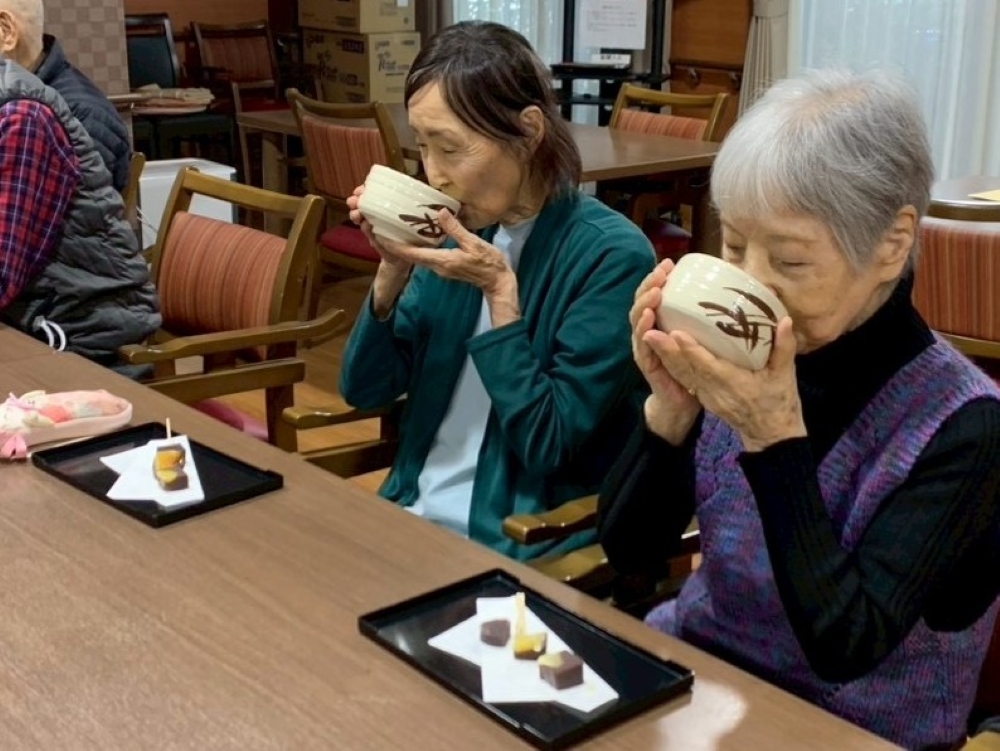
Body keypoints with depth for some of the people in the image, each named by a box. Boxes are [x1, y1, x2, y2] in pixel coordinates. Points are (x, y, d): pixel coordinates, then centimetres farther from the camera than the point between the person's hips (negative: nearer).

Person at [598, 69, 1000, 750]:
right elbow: (629, 552, -5)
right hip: (693, 671, 4)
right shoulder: (744, 361, -8)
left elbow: (842, 645, -23)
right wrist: (671, 405, -20)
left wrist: (773, 435, -28)